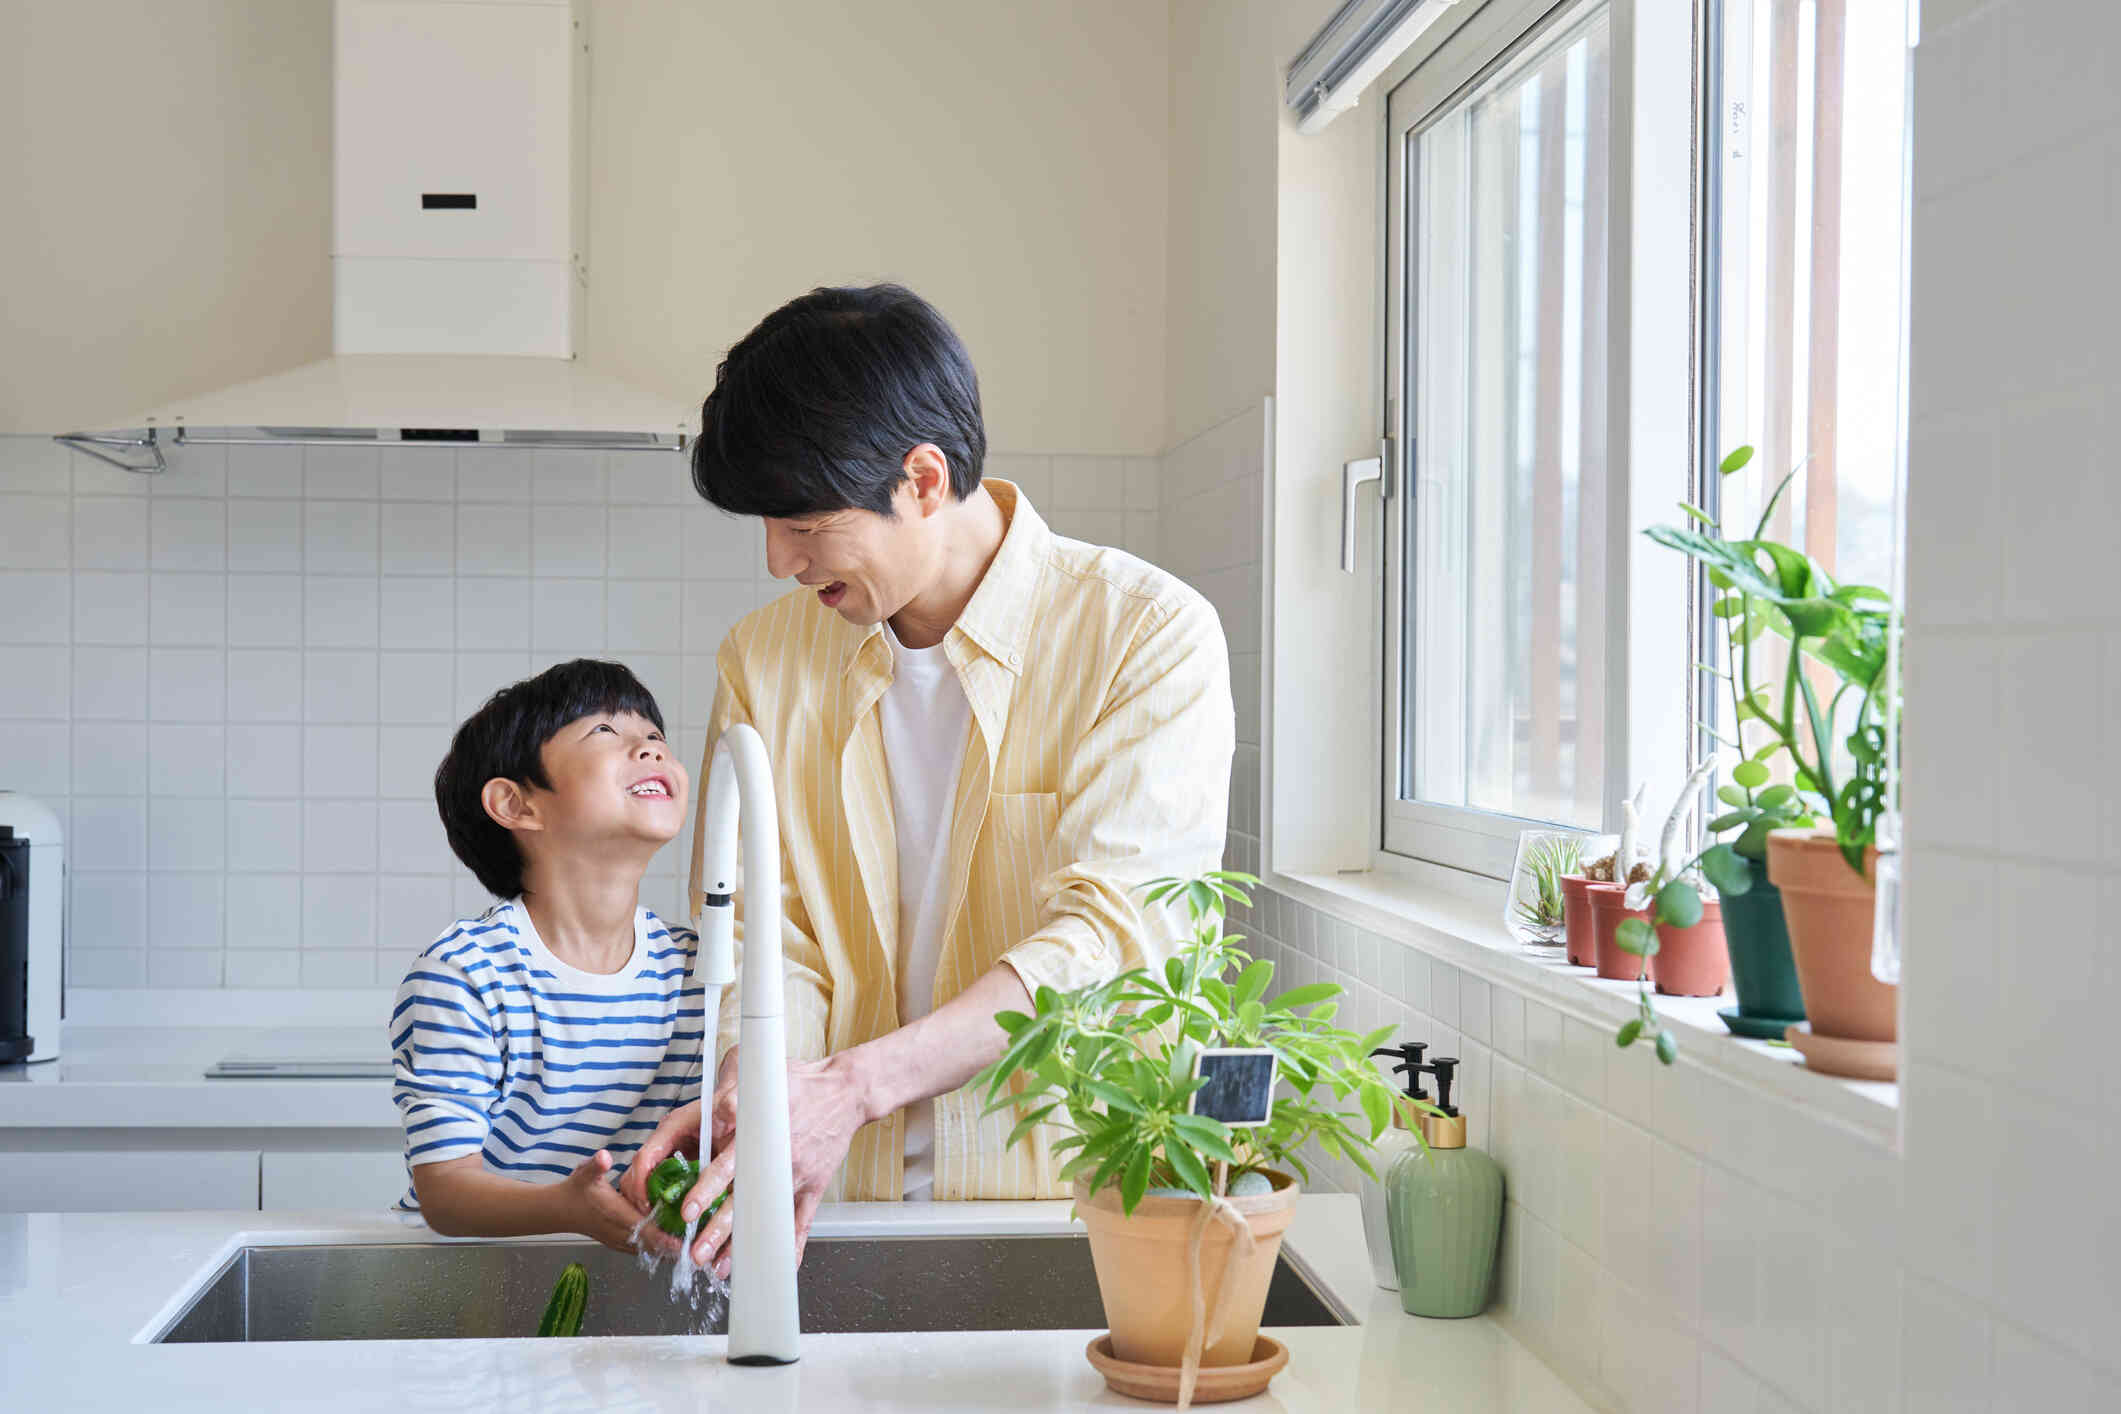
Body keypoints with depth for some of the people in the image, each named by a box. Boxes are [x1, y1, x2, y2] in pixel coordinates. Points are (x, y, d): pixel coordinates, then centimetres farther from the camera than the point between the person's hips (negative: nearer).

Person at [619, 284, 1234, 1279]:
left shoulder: (1152, 635, -5)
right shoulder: (763, 661, 10)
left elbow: (1112, 934, -14)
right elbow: (766, 931, 7)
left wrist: (857, 1085, -24)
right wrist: (752, 1089, -16)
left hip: (1070, 1198, -4)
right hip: (842, 1207, 4)